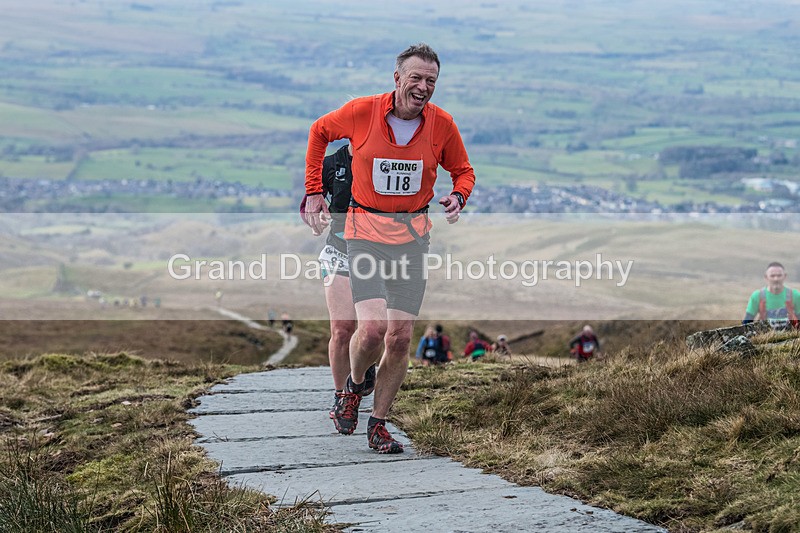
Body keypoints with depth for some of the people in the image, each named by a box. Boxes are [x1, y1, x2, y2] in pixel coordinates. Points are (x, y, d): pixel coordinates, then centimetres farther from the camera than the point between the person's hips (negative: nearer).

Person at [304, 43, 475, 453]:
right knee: (372, 328, -17)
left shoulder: (441, 124, -3)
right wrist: (314, 191, 8)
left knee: (400, 337, -1)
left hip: (413, 235, 2)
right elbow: (319, 132, 11)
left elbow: (462, 170, 14)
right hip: (365, 230, -2)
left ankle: (378, 424, 15)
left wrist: (458, 196, -9)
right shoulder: (361, 112, -9)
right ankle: (354, 386, 16)